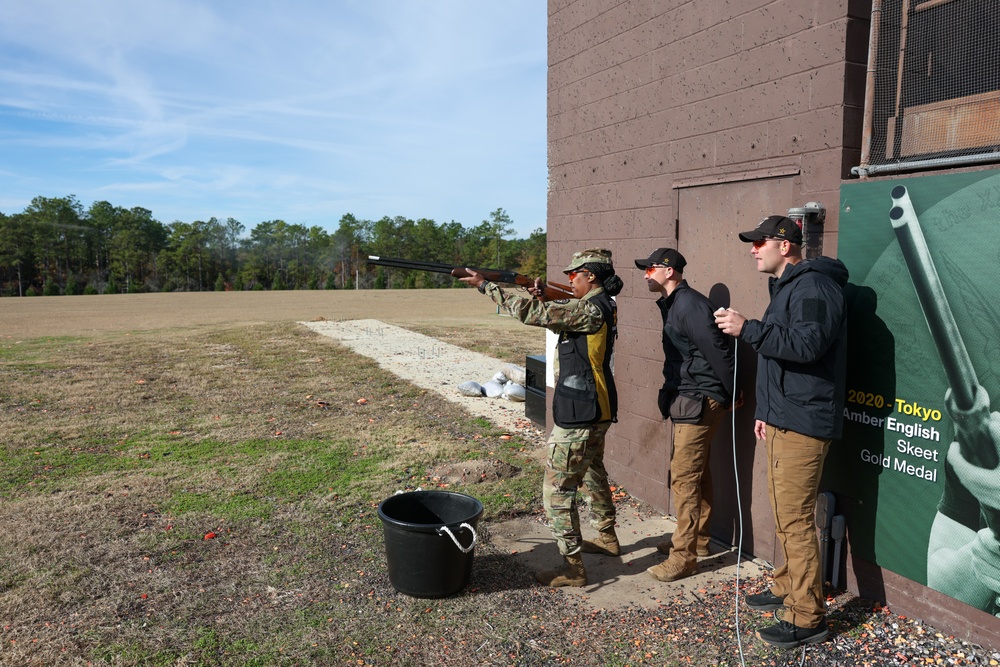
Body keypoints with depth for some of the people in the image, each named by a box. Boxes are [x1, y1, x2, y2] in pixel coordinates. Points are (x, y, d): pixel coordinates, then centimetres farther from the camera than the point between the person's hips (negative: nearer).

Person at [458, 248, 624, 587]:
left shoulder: (591, 309, -21)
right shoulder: (602, 306, 8)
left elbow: (532, 314, -24)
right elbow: (560, 321, 19)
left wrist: (486, 285, -17)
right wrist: (543, 297, 3)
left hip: (578, 414, -10)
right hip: (597, 409, 10)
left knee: (557, 489, -2)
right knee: (593, 473, 28)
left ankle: (573, 567, 5)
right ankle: (607, 536, 45)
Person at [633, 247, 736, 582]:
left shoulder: (689, 304, -19)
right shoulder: (674, 304, 13)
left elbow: (718, 350, -22)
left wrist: (732, 394, -14)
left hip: (698, 403, -10)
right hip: (691, 401, 10)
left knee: (684, 477, -6)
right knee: (697, 472, 19)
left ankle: (684, 557, 4)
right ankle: (698, 539, 32)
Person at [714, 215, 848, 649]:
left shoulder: (813, 287, -13)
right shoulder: (786, 287, 20)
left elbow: (806, 345, -28)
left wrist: (747, 329, -24)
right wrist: (765, 412, 23)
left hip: (801, 424, -11)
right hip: (783, 419, 11)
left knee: (794, 520, -6)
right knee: (784, 515, 19)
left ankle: (807, 618, 4)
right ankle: (787, 589, 33)